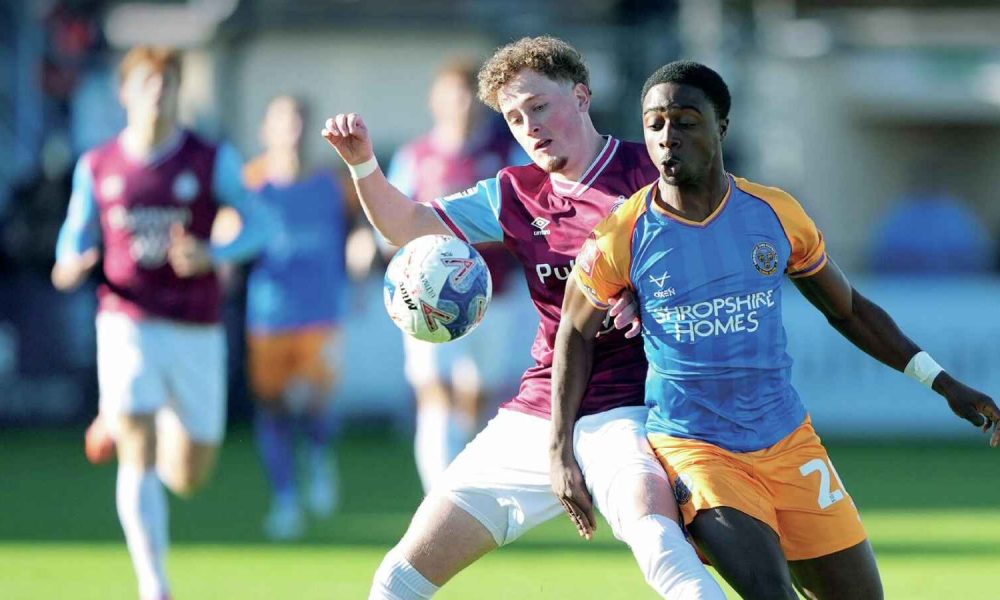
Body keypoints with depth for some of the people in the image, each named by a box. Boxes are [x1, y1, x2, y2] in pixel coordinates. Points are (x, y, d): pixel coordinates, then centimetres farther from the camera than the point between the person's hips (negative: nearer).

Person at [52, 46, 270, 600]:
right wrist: (69, 266, -12)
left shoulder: (212, 161, -1)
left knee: (188, 476, 8)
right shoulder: (96, 168, 3)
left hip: (196, 331, 1)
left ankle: (118, 421, 40)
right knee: (139, 459, -17)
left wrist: (213, 255, -20)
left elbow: (257, 225, 0)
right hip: (128, 325, -1)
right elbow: (75, 237, 12)